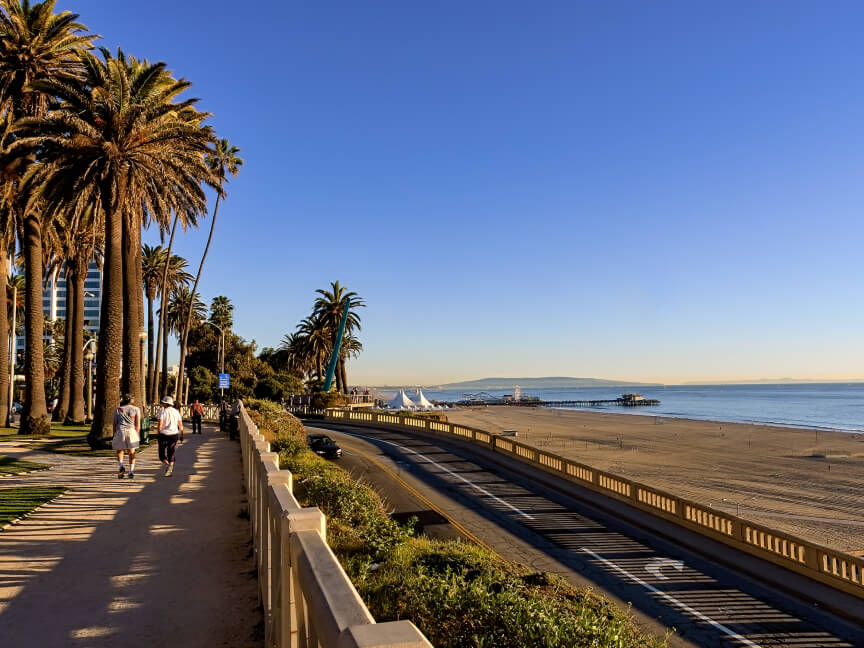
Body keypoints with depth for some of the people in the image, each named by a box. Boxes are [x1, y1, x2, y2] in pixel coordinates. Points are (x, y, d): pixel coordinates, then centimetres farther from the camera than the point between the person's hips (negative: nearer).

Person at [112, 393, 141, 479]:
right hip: (132, 431, 0)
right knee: (131, 452, 10)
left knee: (119, 451, 16)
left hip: (120, 431, 0)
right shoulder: (136, 409, 8)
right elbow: (138, 424, 2)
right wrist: (137, 437, 8)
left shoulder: (118, 409, 10)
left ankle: (120, 466, -8)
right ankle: (131, 472, 3)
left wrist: (114, 436, 13)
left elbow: (115, 424, 7)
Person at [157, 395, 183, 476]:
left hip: (164, 434, -4)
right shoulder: (176, 411, 7)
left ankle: (167, 465, -19)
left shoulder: (162, 411, -6)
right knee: (171, 454, 12)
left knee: (162, 454, 7)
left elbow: (160, 424, -15)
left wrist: (158, 433, -4)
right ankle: (169, 470, 3)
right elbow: (180, 425, 5)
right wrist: (181, 435, 12)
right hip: (174, 434, 4)